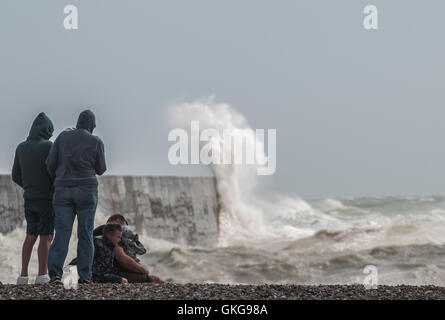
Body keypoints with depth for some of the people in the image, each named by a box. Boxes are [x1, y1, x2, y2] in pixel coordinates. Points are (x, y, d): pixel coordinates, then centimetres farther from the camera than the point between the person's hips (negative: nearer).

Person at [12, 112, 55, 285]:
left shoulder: (21, 148, 5)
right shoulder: (48, 146, -12)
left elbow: (16, 176, 9)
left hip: (29, 199, 6)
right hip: (47, 198, -6)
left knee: (30, 236, 12)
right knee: (46, 237, -3)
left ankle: (23, 275, 9)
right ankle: (42, 275, -8)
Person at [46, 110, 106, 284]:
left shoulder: (63, 136, 4)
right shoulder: (96, 142, -2)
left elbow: (51, 162, 2)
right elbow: (100, 169, 6)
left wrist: (56, 179, 20)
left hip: (63, 191, 2)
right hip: (86, 191, -2)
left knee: (62, 233, 0)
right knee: (85, 234, 8)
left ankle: (55, 273, -16)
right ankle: (84, 275, 6)